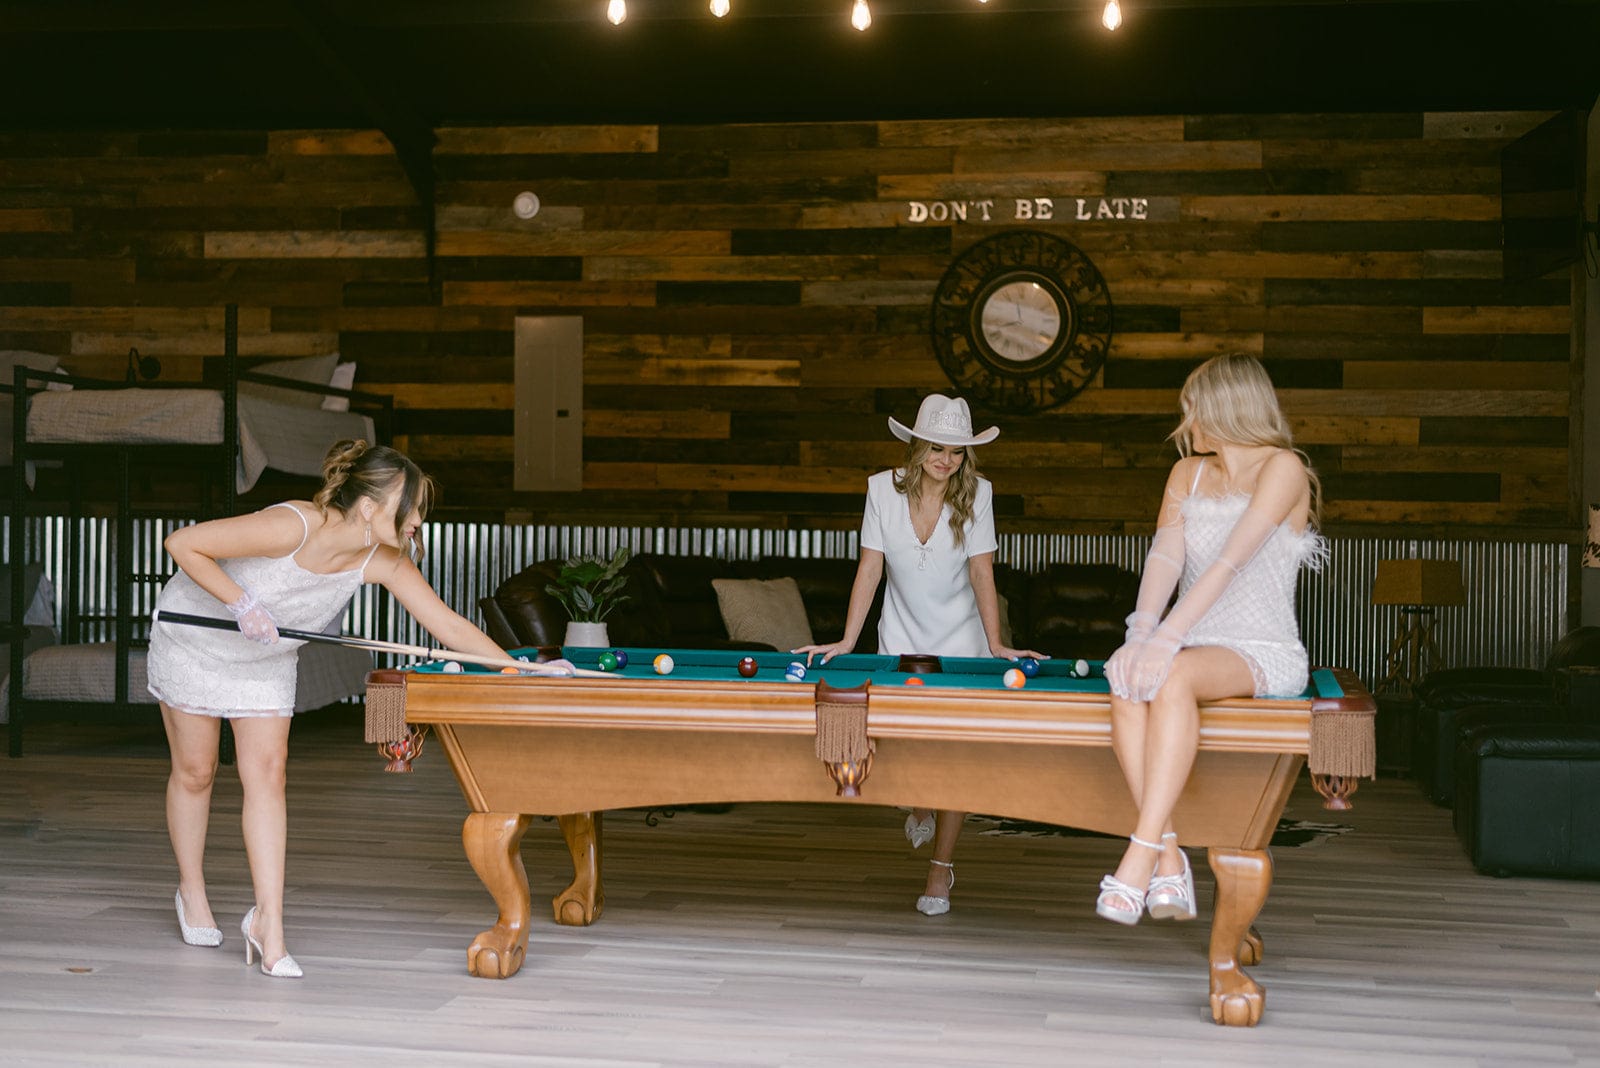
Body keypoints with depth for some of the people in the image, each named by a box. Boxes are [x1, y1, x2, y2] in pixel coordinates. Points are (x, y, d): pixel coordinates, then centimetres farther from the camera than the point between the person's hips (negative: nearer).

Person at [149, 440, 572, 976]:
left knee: (267, 774, -6)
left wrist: (526, 668, -26)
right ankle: (191, 891, 29)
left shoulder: (385, 561, -21)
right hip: (193, 637, -4)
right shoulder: (292, 527, -38)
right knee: (195, 771, 6)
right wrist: (243, 603, -34)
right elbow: (182, 543, -31)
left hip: (265, 657, 4)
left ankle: (267, 920, -5)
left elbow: (447, 623, -18)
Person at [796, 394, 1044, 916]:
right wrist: (846, 641, -17)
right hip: (901, 637, 1)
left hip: (960, 638, -1)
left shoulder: (977, 492, -12)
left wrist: (996, 645, -22)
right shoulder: (883, 488, -9)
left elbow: (981, 572, -13)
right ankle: (919, 807, 34)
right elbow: (870, 567, -10)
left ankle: (942, 868, 9)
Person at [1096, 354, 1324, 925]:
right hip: (1196, 646, 5)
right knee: (1126, 675, -30)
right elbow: (1166, 554, 0)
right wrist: (1142, 630, -19)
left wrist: (1168, 638, -29)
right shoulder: (1187, 473, 17)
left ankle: (1140, 857, -41)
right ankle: (1170, 857, -33)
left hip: (1264, 653, -5)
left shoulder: (1282, 468, -4)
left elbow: (1231, 560, -18)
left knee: (1173, 676, -37)